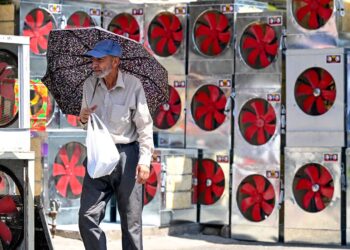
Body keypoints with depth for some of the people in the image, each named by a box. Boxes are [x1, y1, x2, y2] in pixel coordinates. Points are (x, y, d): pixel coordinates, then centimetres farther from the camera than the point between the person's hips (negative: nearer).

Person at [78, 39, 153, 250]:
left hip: (126, 154, -4)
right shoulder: (90, 85, 6)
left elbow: (145, 126, -8)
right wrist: (83, 118, -5)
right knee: (88, 217, -3)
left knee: (131, 221, 2)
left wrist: (144, 161, -16)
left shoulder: (133, 85, -9)